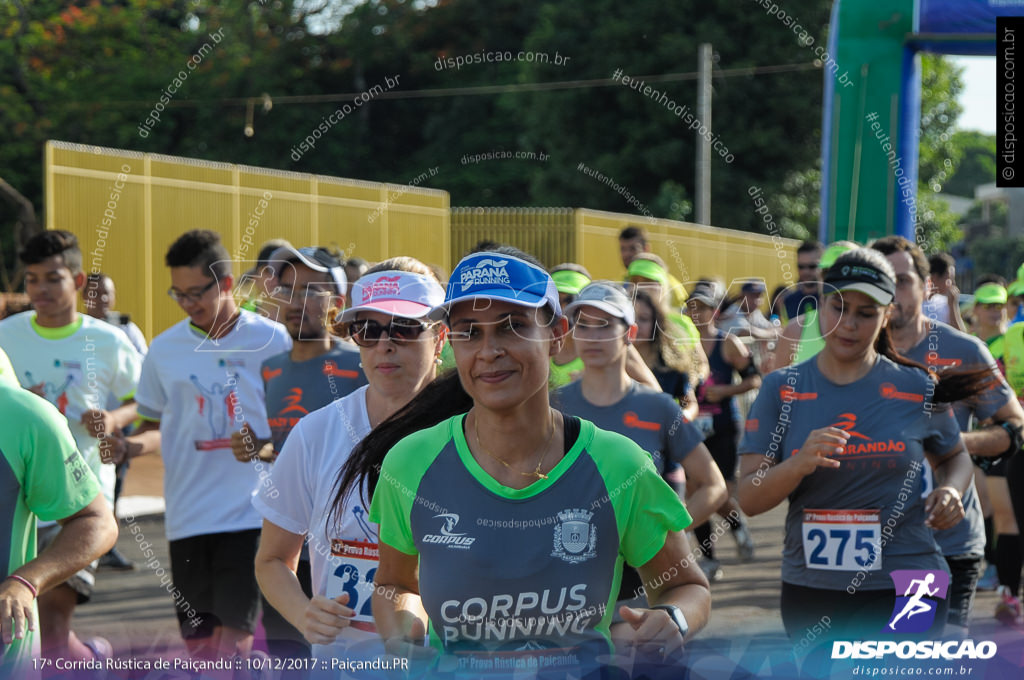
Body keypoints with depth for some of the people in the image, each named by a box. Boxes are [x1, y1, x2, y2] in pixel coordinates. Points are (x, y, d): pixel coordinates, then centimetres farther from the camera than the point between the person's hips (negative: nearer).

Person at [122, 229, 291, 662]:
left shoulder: (272, 341, -1)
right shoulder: (164, 349, 8)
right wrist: (135, 444, -3)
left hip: (250, 512, -4)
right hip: (187, 514, 4)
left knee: (233, 635, -13)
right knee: (199, 642, 6)